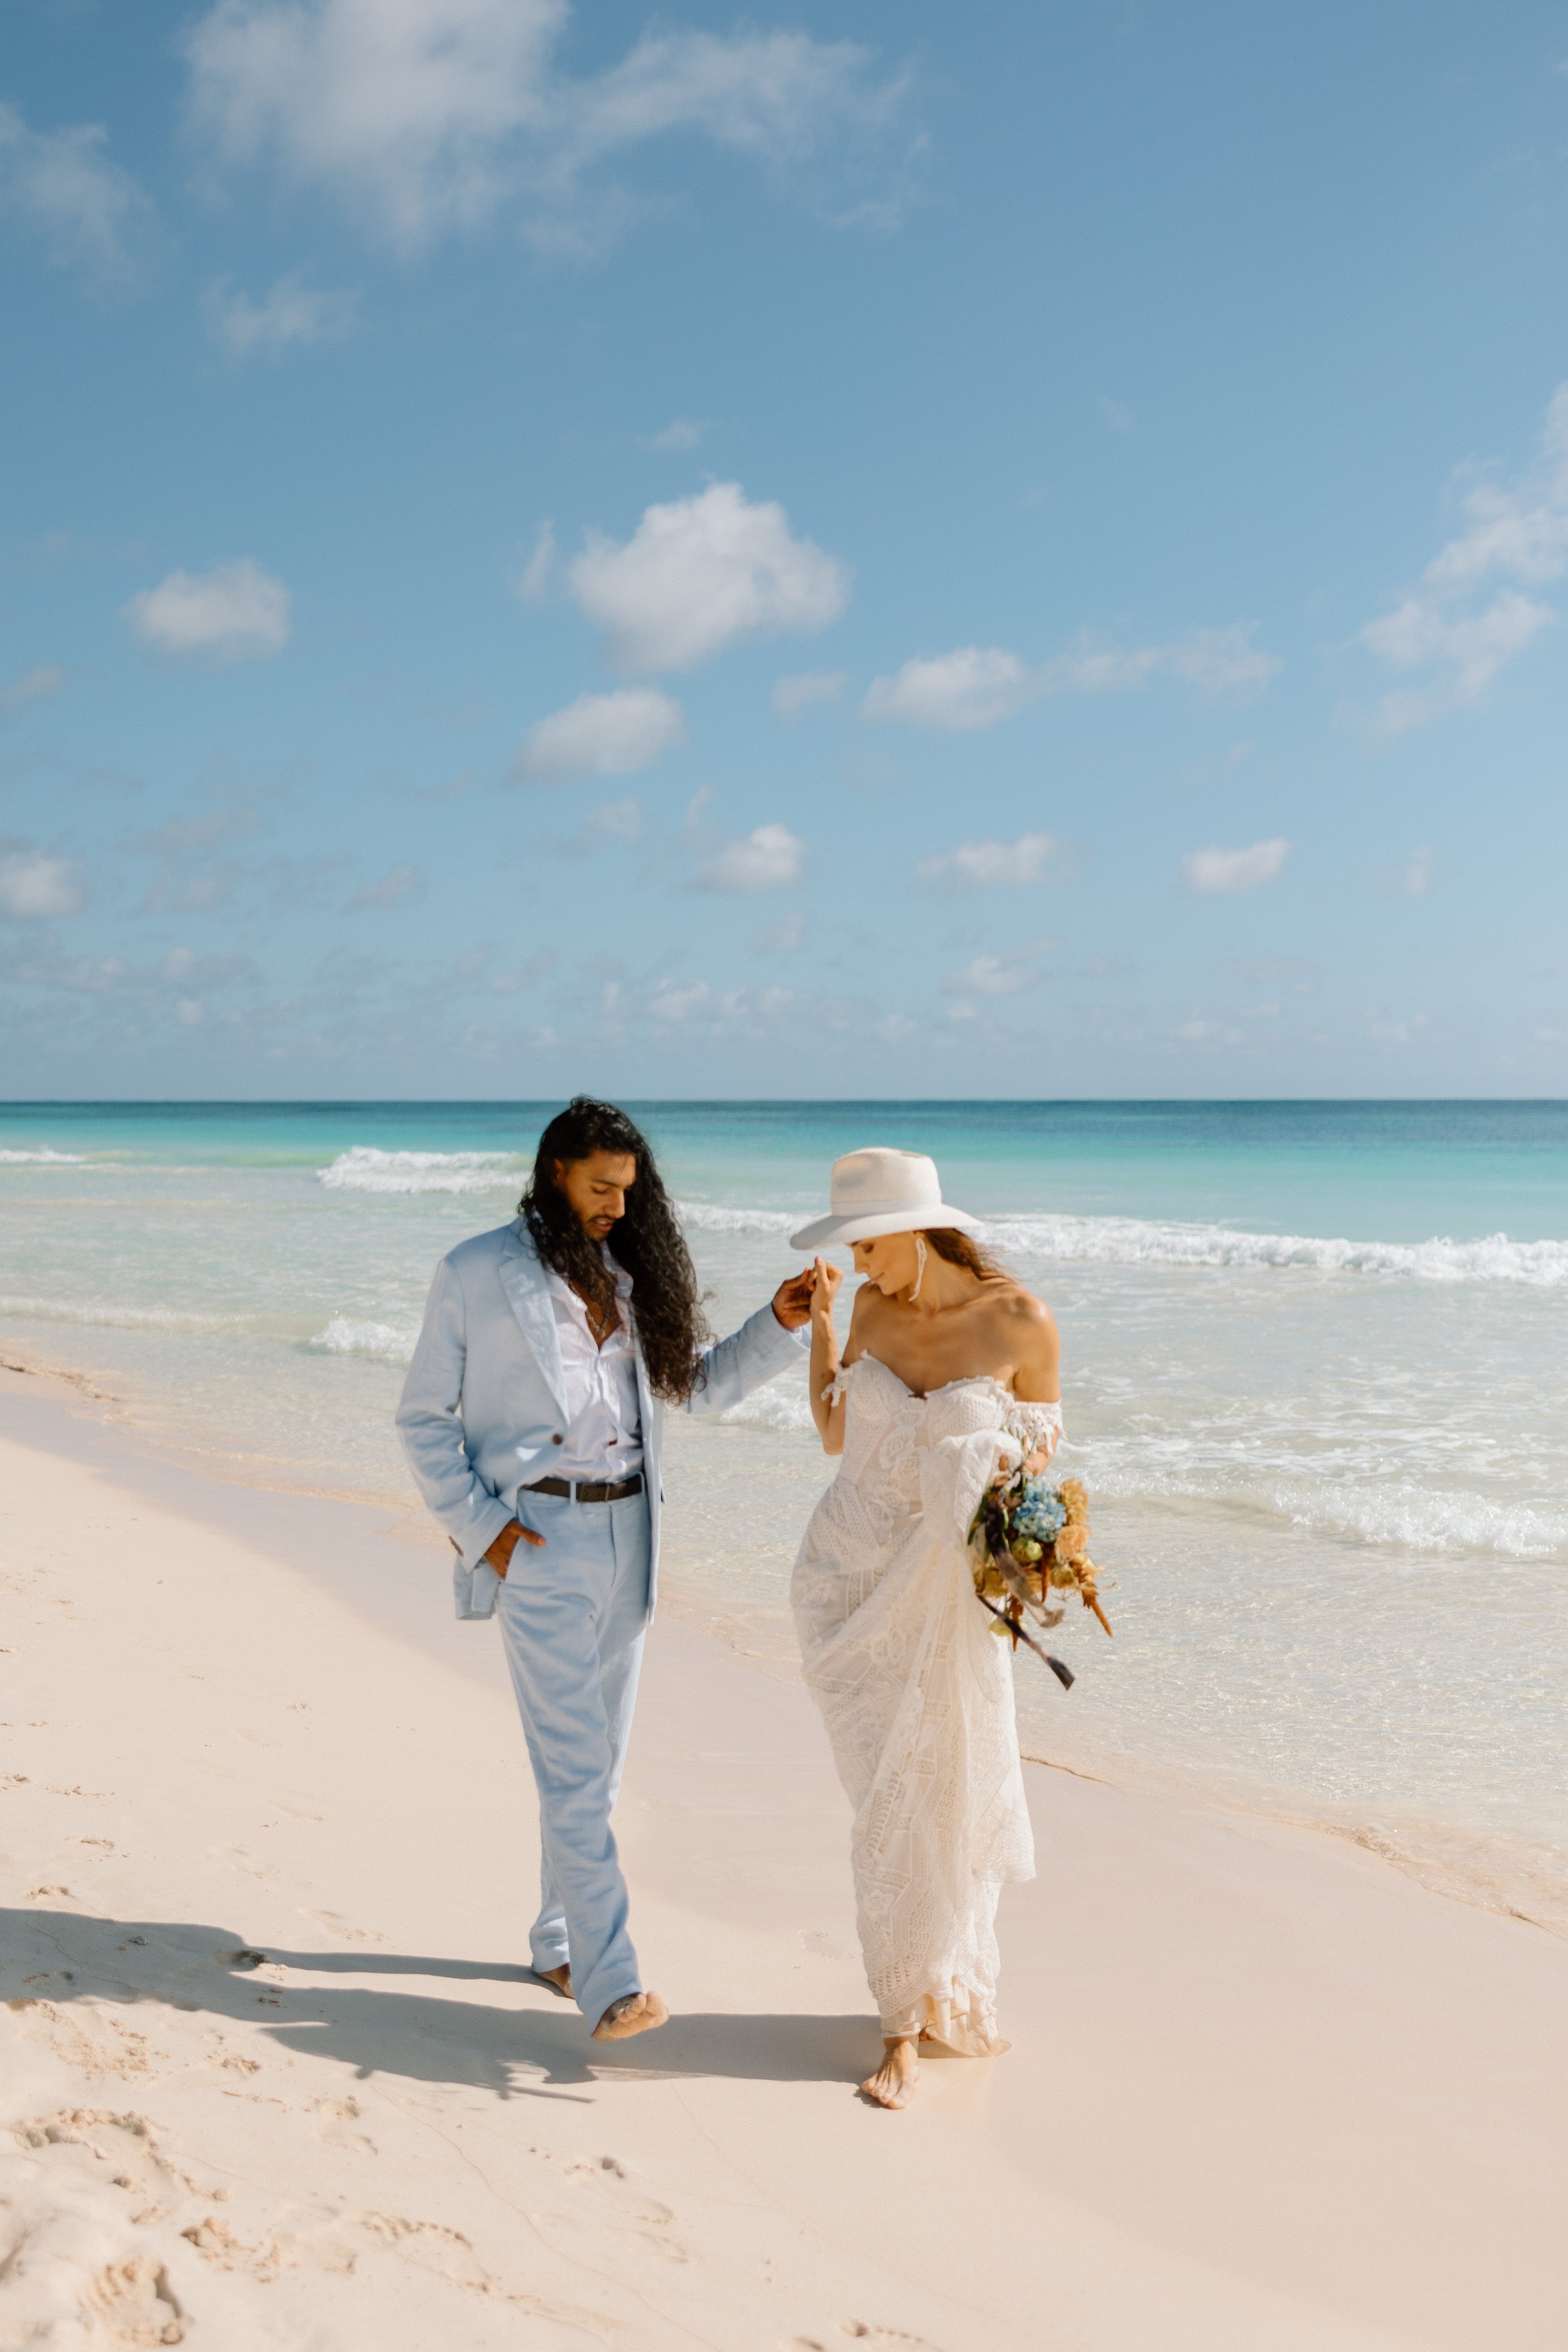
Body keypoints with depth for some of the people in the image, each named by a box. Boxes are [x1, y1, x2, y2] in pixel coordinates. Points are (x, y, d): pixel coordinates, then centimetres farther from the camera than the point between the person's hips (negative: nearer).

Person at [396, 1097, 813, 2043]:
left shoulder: (632, 1275, 11)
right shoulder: (477, 1275, -3)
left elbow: (700, 1383, 15)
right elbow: (423, 1417, 0)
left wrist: (781, 1325, -1)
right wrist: (478, 1525, -10)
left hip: (627, 1532, 6)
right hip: (538, 1537, -6)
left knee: (599, 1758, 13)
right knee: (574, 1762, -10)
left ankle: (557, 1942, 29)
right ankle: (610, 1982, -9)